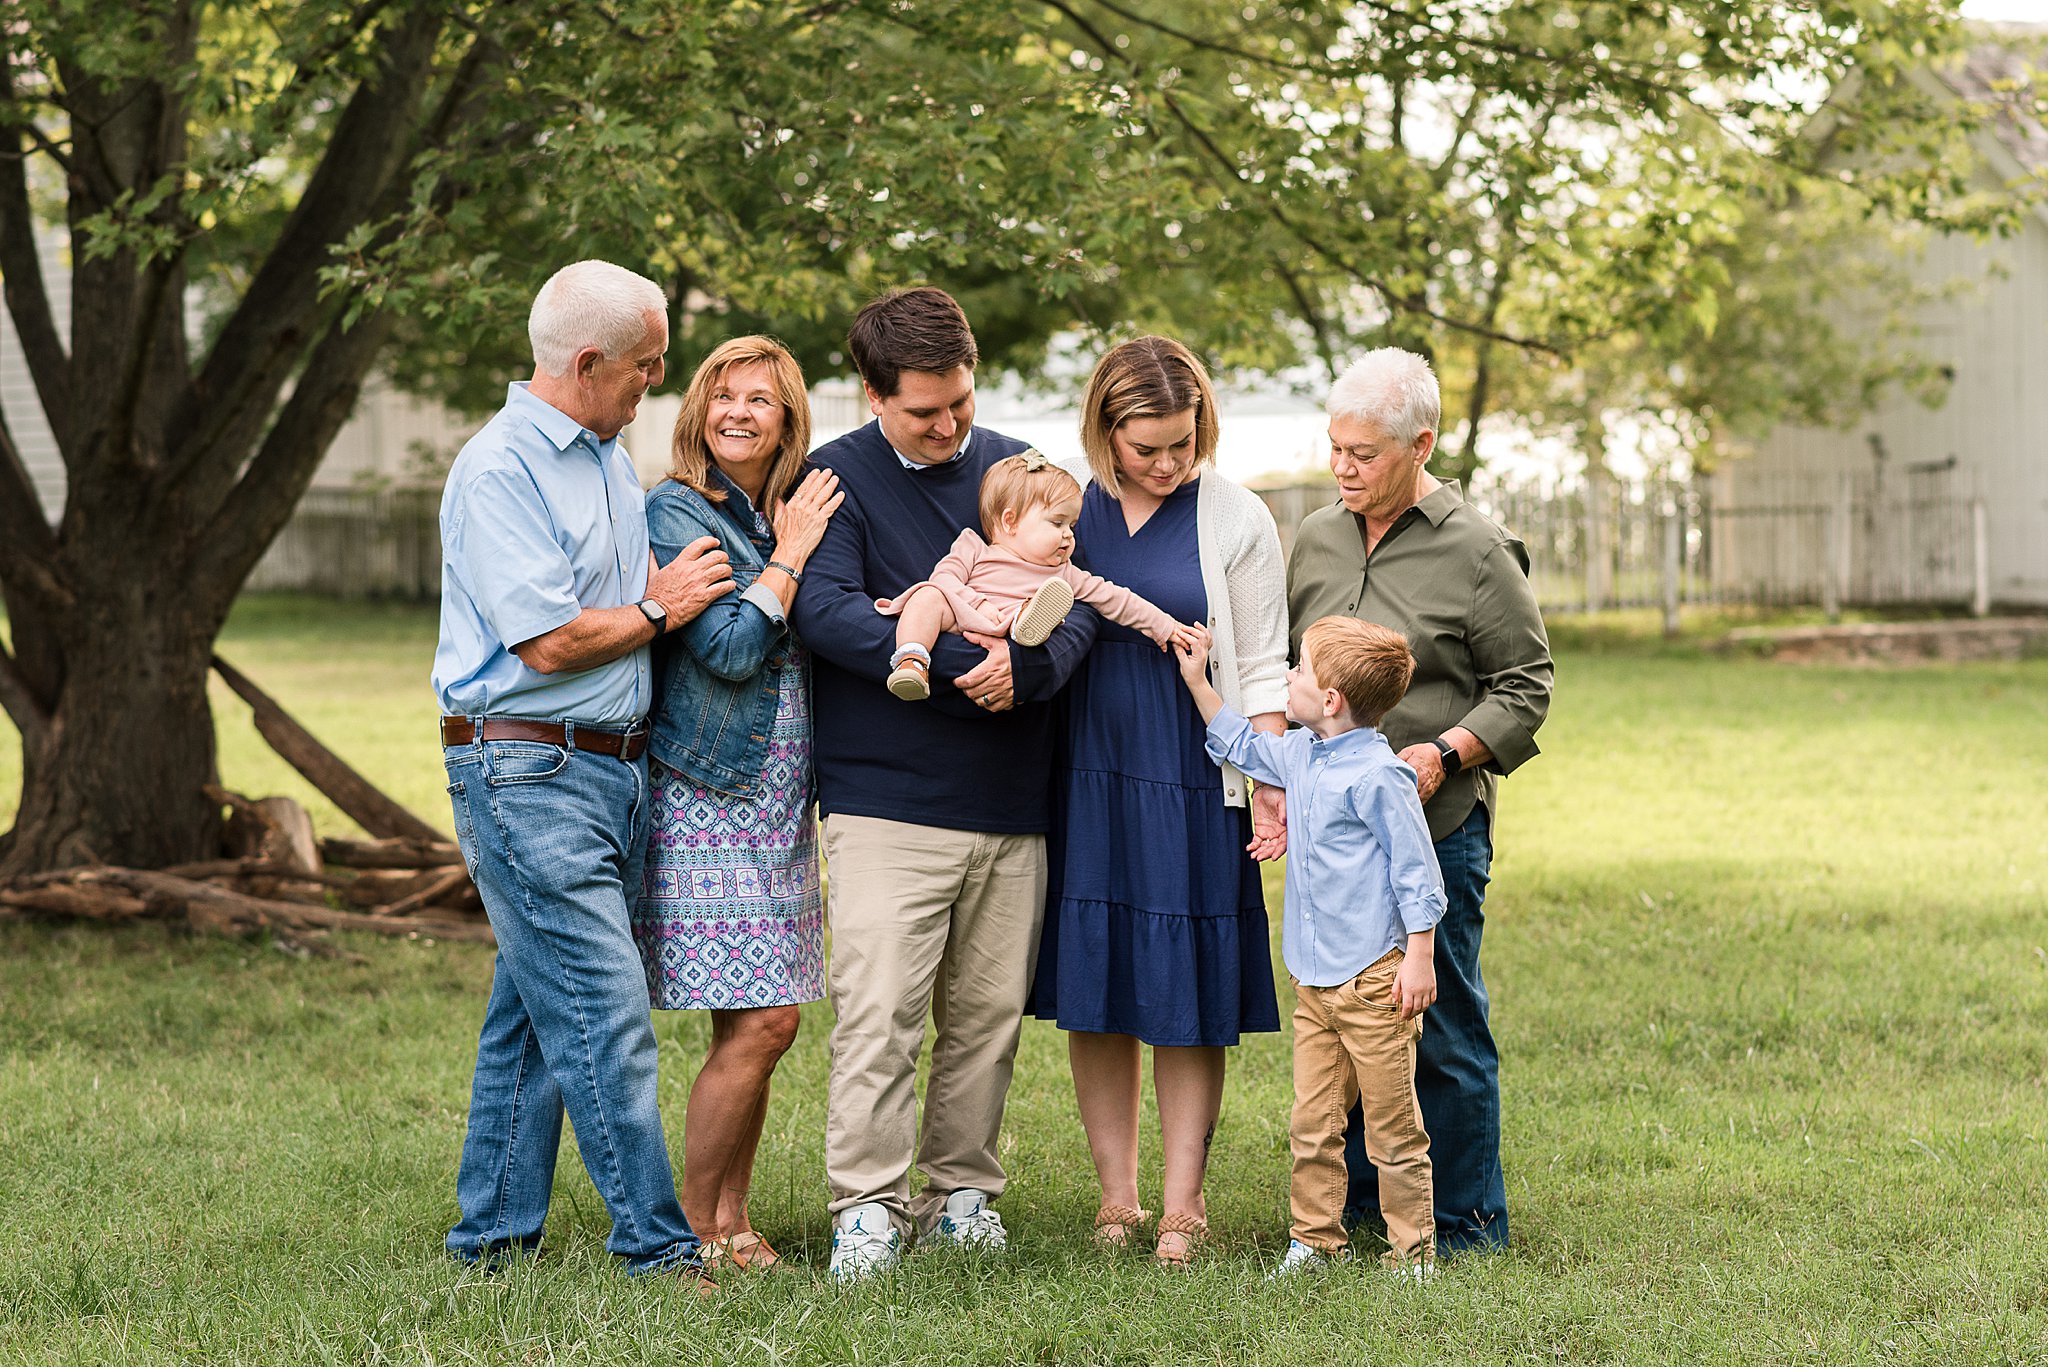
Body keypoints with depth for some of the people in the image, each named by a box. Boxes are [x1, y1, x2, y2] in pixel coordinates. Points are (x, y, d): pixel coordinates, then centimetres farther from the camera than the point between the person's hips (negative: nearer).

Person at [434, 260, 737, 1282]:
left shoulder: (609, 459, 17)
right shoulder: (499, 469, -13)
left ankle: (493, 1235, 17)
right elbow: (551, 641, -17)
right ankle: (657, 1250, -5)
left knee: (536, 1014, 11)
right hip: (525, 775, -9)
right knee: (604, 1018, -9)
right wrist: (661, 611, -4)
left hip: (612, 767, 9)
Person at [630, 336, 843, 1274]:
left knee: (756, 1024, 7)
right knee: (759, 1022, -11)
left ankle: (730, 1221, 15)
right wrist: (789, 555, -9)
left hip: (781, 804, 7)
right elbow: (730, 648, -18)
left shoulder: (797, 515, 15)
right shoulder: (674, 513, -7)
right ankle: (695, 1232, 0)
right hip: (706, 799, -7)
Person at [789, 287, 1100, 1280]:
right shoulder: (835, 478, -1)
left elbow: (1076, 606, 5)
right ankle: (867, 1205, -2)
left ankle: (962, 1190, 20)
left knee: (988, 1011, 8)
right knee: (879, 1010, -9)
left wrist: (1025, 666, -17)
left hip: (1011, 803, 4)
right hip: (885, 797, -4)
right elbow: (827, 611, -15)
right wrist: (964, 659, -21)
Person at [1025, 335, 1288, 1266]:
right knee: (1093, 985, 5)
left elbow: (1262, 669, 1)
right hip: (1084, 779, 2)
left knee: (1186, 991, 0)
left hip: (1193, 783, -2)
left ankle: (1182, 1202, 7)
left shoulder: (1236, 519, 0)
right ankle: (1116, 1196, 14)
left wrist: (1274, 788, -6)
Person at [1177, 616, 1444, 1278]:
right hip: (1313, 979, 8)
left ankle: (1412, 1250, 8)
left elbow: (1415, 869, -13)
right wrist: (1197, 681, 27)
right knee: (1312, 1122, 8)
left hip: (1374, 980, -8)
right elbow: (1242, 746, 31)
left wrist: (1419, 958, -15)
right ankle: (1315, 1238, 17)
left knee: (1393, 1126, 0)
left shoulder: (1377, 774, -15)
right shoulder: (1299, 754, 10)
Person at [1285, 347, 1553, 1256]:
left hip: (1436, 825, -5)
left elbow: (1525, 686, -2)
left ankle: (1465, 1224, 11)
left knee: (1441, 1027, -1)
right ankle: (1352, 1196, 25)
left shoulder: (1476, 552, -5)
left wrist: (1445, 754, -15)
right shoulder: (1316, 539, 10)